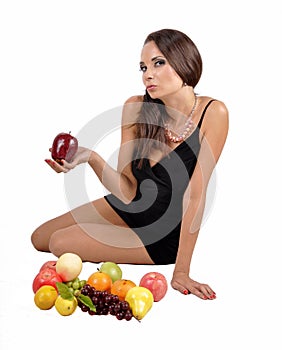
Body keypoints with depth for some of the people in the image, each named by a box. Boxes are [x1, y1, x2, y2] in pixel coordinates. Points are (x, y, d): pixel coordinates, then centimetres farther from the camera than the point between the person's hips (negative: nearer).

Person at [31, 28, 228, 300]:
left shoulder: (212, 113, -24)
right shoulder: (136, 108, -12)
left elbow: (196, 195, -24)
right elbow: (127, 191, -12)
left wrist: (181, 271, -23)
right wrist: (92, 158, -31)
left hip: (165, 233, -5)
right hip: (130, 208, 5)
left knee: (60, 243, -14)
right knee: (39, 238, 8)